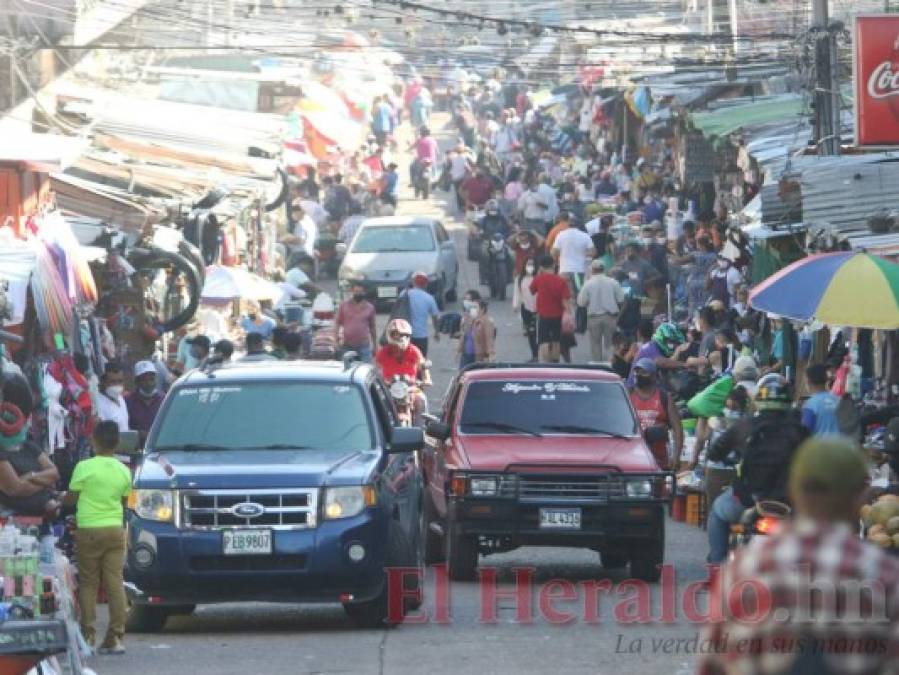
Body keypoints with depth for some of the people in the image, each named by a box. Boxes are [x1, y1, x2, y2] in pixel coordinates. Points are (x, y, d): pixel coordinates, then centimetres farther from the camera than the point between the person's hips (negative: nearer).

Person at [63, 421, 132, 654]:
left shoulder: (84, 467, -9)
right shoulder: (124, 471, 4)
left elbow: (71, 498, -2)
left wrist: (58, 501, 19)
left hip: (89, 530, -3)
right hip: (115, 528, 3)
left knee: (88, 583, 4)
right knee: (115, 583, 2)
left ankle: (87, 634, 3)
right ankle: (116, 637, -1)